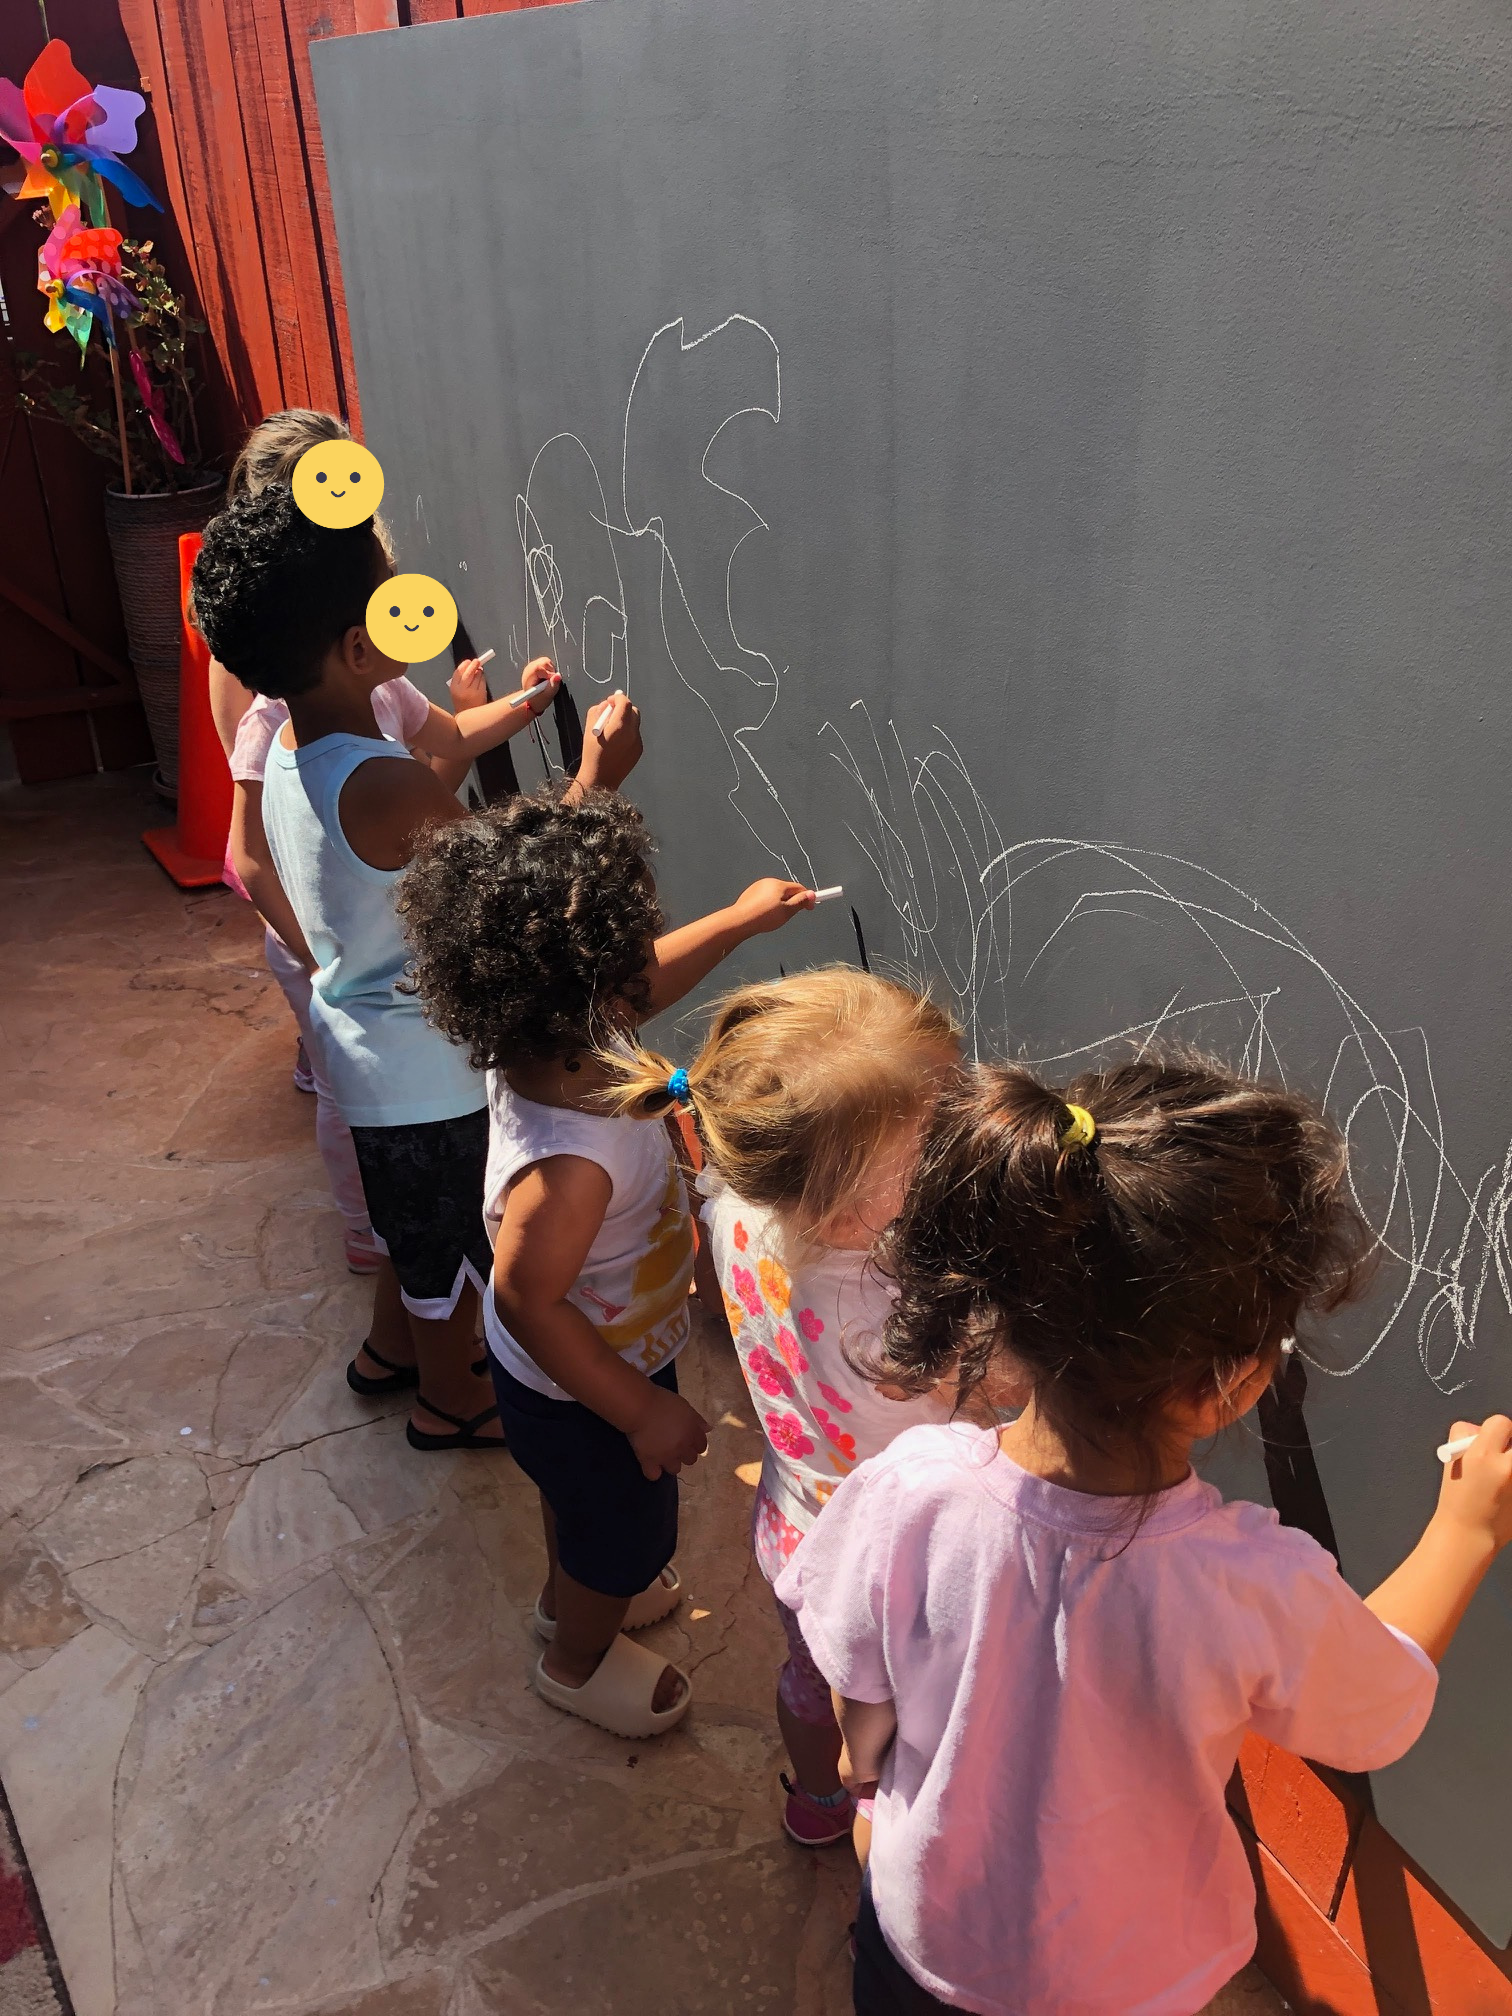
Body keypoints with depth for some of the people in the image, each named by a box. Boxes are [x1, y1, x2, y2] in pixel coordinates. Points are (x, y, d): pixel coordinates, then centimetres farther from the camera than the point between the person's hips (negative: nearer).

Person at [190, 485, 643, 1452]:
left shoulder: (297, 742, -5)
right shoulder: (389, 791, -35)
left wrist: (518, 708, 23)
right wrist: (597, 776, -17)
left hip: (369, 1040, 9)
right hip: (429, 1070, -8)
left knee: (417, 1218, 31)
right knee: (453, 1241, 17)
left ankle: (392, 1347, 54)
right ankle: (450, 1399, 42)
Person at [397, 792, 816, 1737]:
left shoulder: (549, 1042, -22)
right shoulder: (569, 1163, -47)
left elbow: (648, 983, -1)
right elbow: (528, 1302, -34)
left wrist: (741, 918, 7)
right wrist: (642, 1414, -22)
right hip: (583, 1391, -7)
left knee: (582, 1504, 37)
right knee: (624, 1533, 25)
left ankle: (572, 1594, 68)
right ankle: (581, 1659, 57)